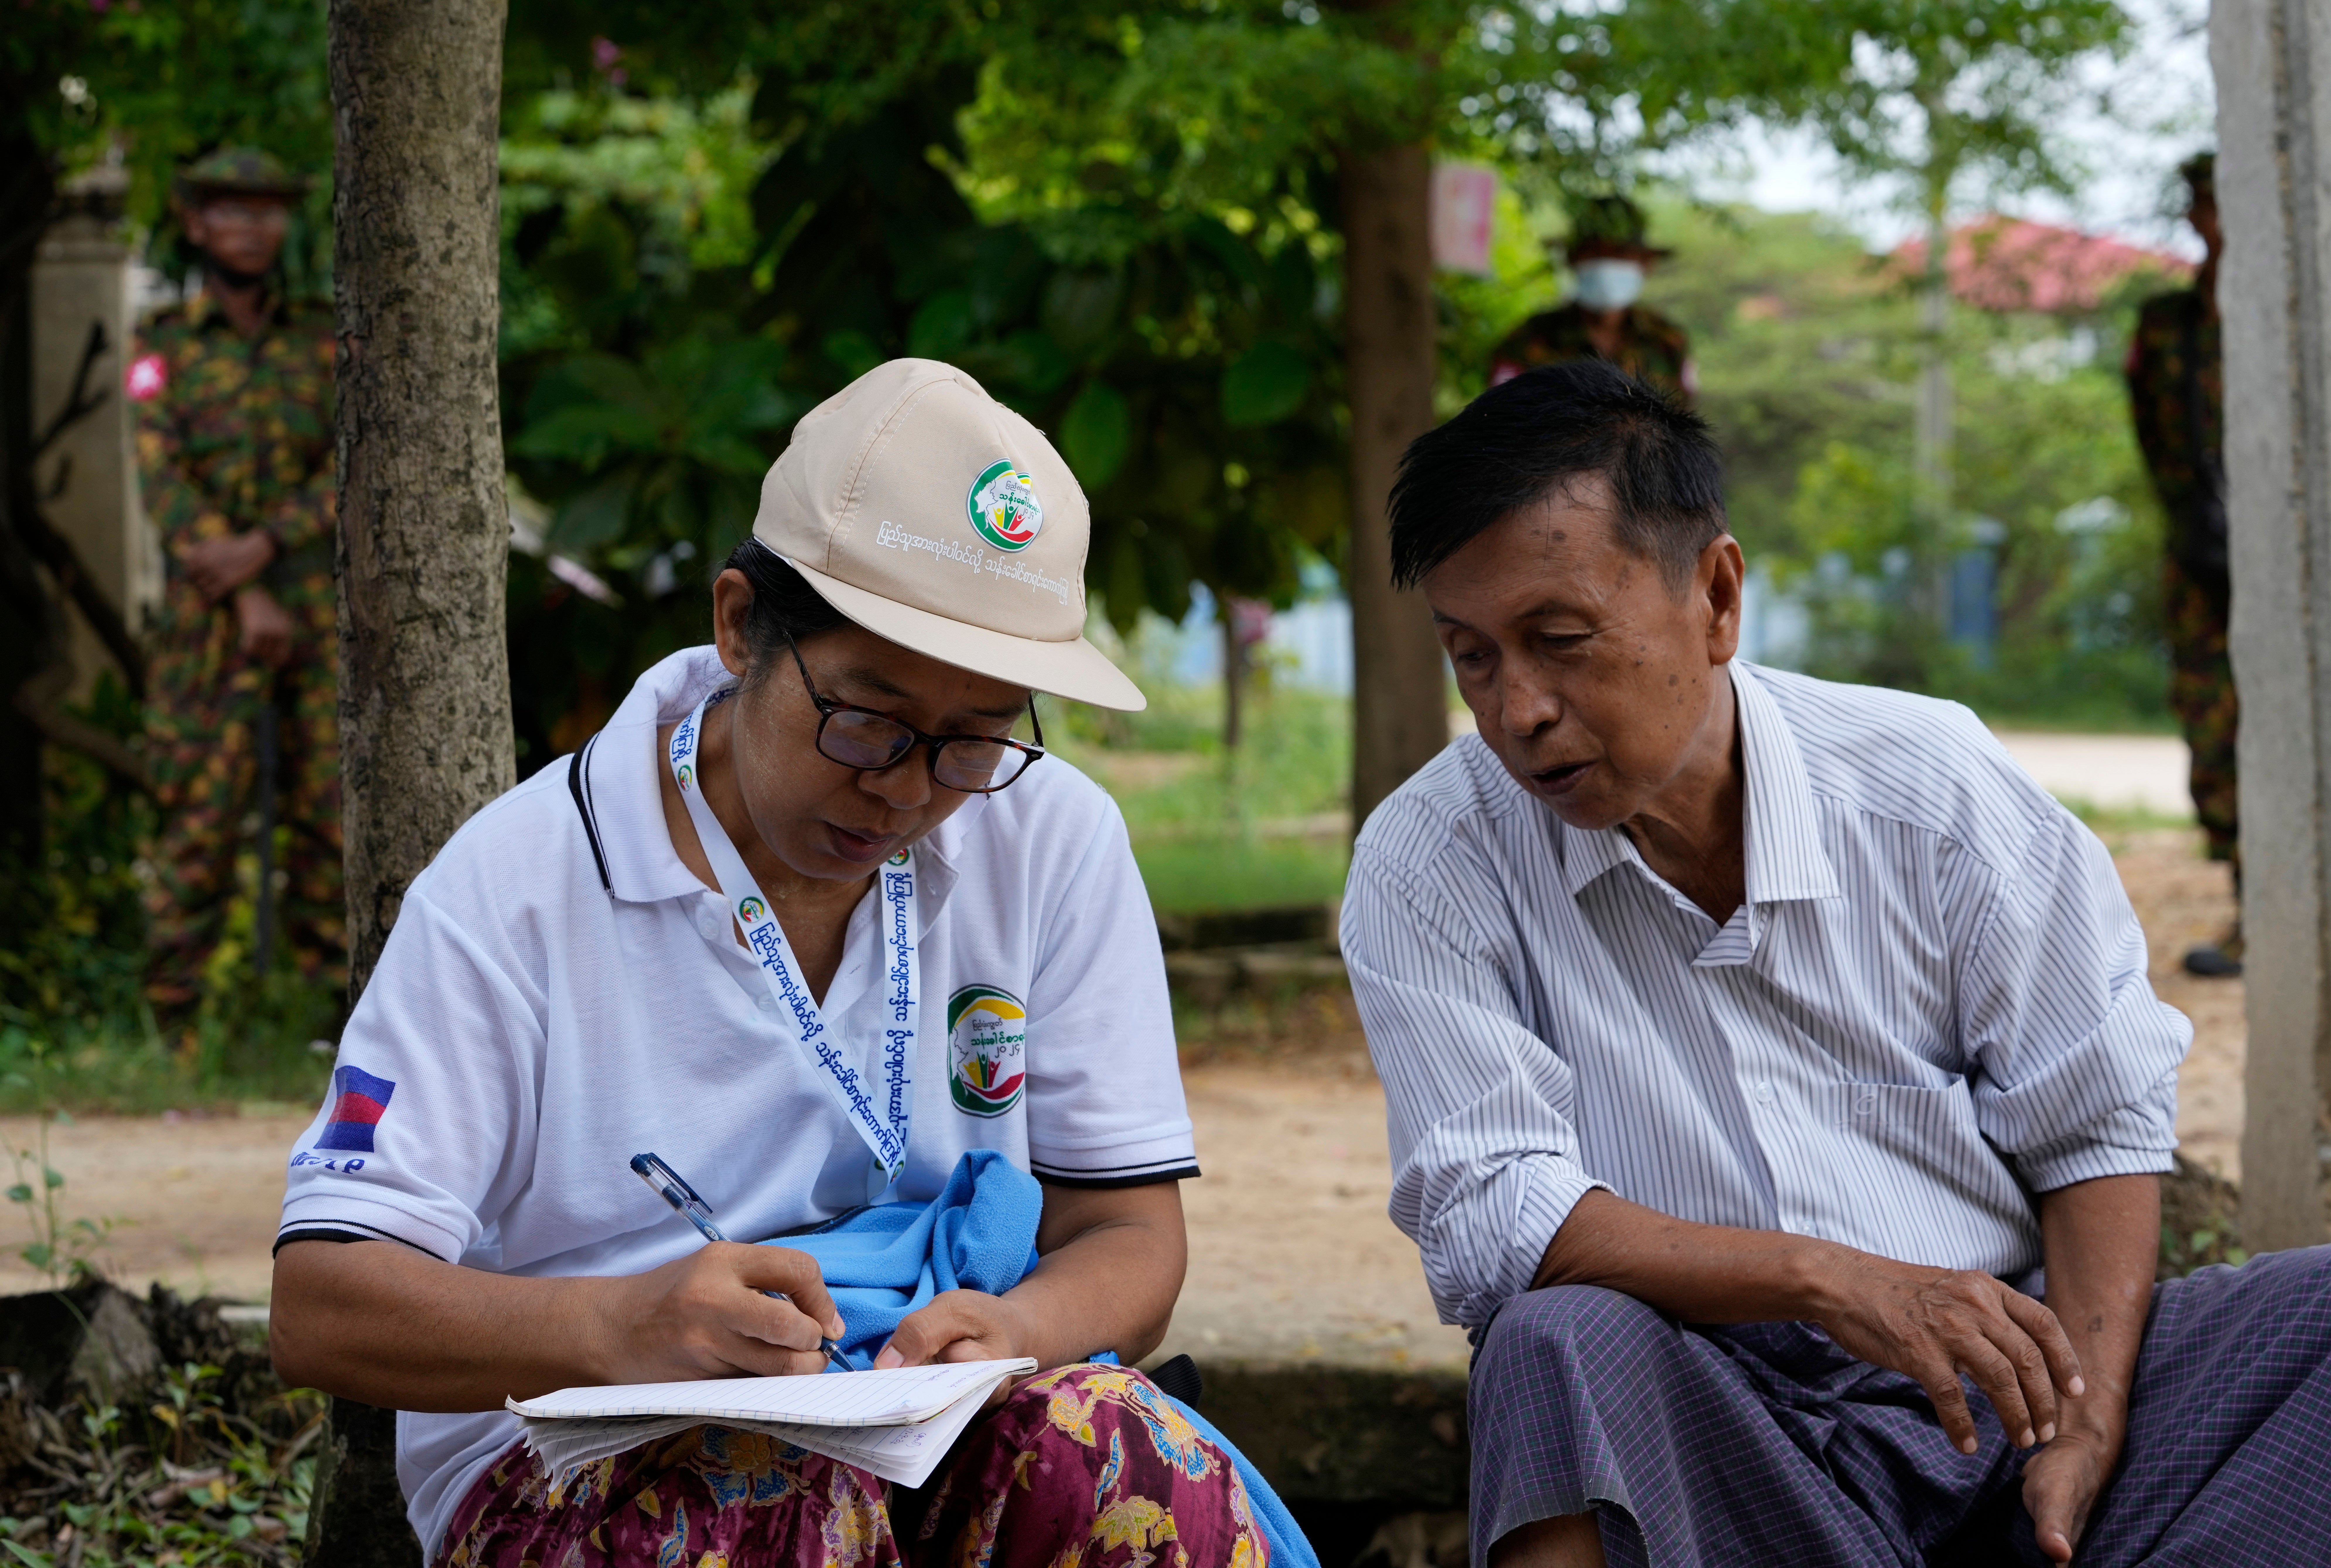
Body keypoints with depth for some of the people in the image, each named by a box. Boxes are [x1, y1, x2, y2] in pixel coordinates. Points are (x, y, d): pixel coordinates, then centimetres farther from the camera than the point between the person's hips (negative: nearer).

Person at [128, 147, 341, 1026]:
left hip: (320, 604, 2)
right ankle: (171, 1022, -1)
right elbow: (163, 482, -6)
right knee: (201, 815, -6)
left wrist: (262, 548, -16)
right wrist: (245, 599, -16)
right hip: (211, 615, -2)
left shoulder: (323, 342, 9)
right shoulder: (164, 347, 3)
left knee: (333, 810, 0)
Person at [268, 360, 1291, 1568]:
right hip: (567, 1463, -3)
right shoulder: (515, 886, -8)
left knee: (1126, 1462, -31)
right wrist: (613, 1327, -33)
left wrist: (1020, 1332, -23)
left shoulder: (1054, 845, 1)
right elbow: (318, 1309, -13)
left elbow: (1127, 1234, 4)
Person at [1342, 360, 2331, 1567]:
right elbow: (1483, 1218, -12)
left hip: (1999, 1377, 3)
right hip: (1703, 1419, -3)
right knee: (1559, 1344, -36)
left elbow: (2096, 1127, 5)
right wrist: (1827, 1279, -25)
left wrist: (2088, 1430, -11)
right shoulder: (1425, 869, -2)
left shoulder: (1928, 779, 3)